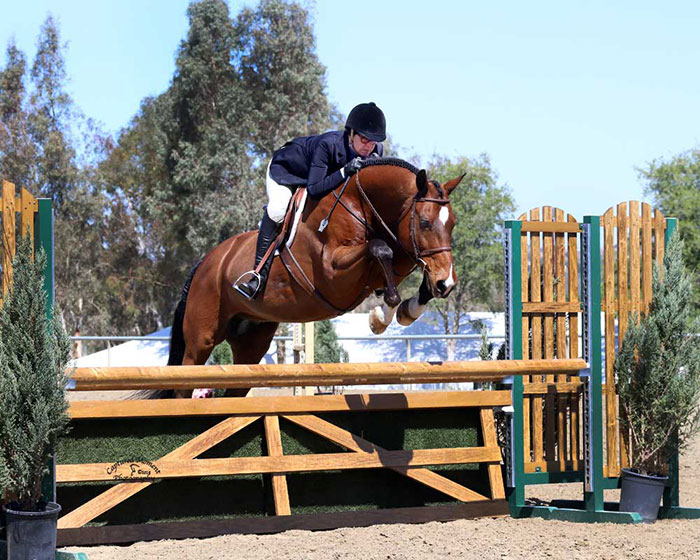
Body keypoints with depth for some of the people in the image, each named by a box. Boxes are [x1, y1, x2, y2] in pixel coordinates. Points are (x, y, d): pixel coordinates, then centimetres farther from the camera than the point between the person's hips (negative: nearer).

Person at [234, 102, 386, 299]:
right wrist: (344, 171, -54)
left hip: (325, 175, 8)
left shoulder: (376, 151, -24)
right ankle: (260, 272, -26)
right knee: (277, 209, -27)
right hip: (285, 170, -8)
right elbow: (314, 189, -43)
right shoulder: (328, 144, -42)